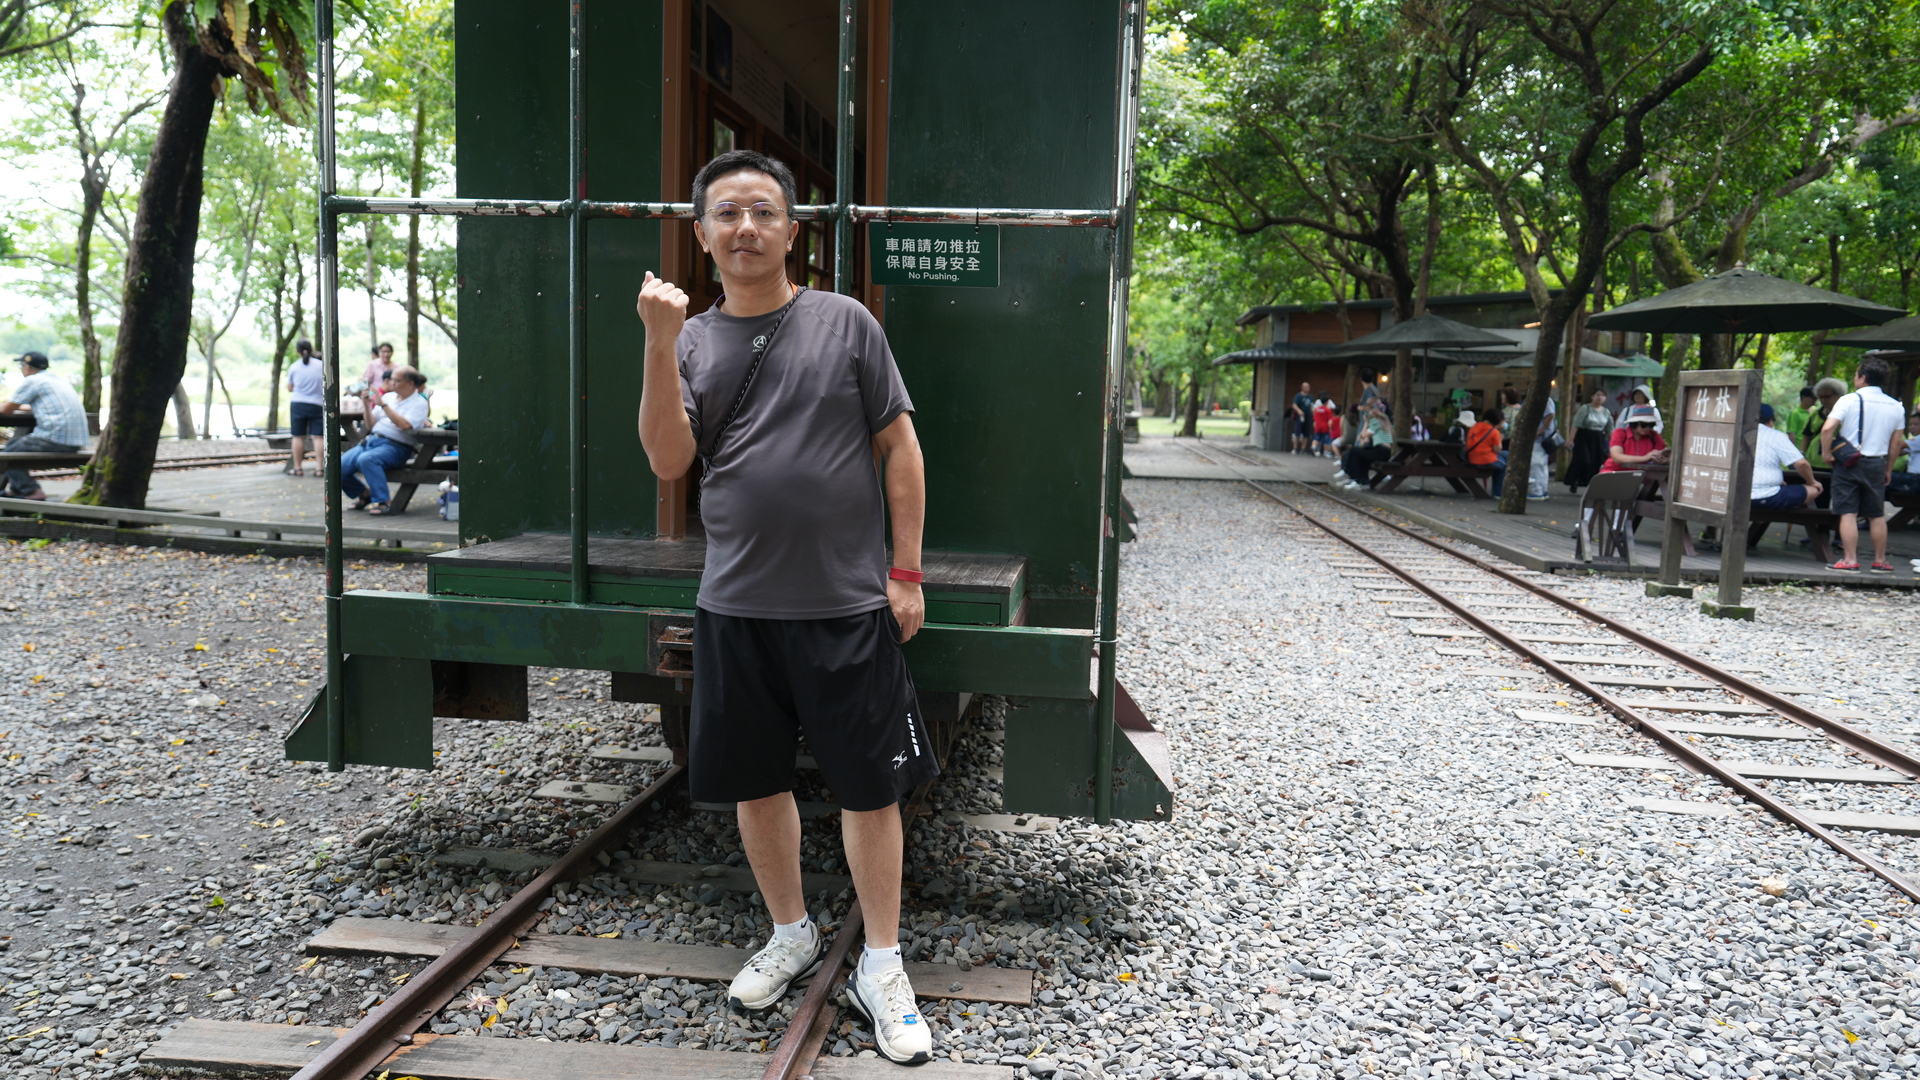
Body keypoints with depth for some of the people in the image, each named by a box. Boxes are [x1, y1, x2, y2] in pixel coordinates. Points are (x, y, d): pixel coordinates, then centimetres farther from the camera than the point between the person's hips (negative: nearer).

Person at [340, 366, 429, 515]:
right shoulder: (389, 396, 19)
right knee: (341, 466, -11)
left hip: (394, 446, -7)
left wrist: (383, 404, -15)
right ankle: (364, 494, 15)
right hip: (371, 440, 7)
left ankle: (383, 501, -28)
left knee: (366, 459, -36)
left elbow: (405, 425, -19)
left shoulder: (419, 403, -1)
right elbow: (371, 423, 19)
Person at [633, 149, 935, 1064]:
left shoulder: (845, 323, -1)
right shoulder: (691, 341, 6)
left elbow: (899, 448, -1)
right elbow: (668, 461, -6)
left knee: (868, 785, 3)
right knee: (754, 779, 14)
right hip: (736, 605, 3)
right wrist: (660, 344, -16)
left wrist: (906, 572, -4)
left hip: (847, 605, -3)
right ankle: (791, 932, 35)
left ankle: (881, 965, 20)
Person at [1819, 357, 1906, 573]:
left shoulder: (1849, 400, -10)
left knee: (1848, 513, -2)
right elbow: (1896, 443, 10)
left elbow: (1827, 428, -21)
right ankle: (1880, 560, 19)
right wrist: (1888, 469, 18)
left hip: (1849, 463, -4)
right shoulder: (1896, 407, 6)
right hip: (1876, 464, 4)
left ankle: (1850, 560, -4)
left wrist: (1826, 453, -8)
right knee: (1877, 515, 13)